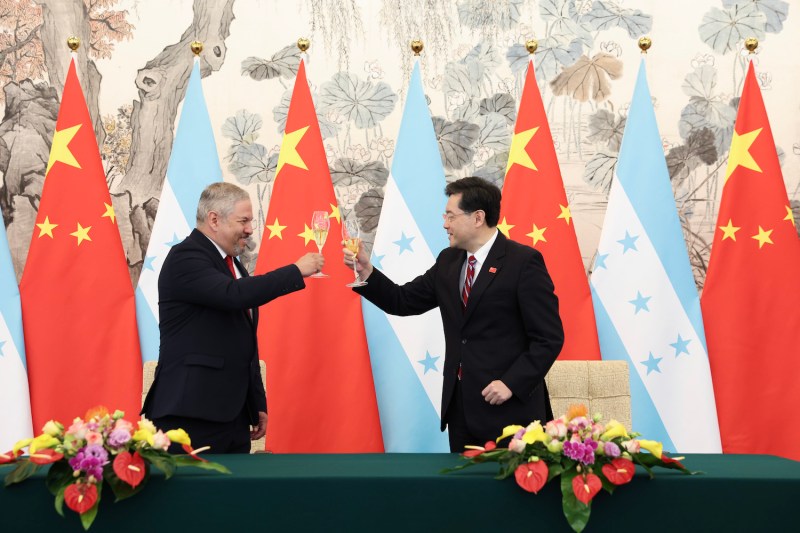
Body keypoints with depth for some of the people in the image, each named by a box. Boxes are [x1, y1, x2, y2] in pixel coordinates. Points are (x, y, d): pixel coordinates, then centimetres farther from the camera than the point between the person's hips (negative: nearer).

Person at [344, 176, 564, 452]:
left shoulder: (523, 261, -10)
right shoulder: (448, 261, 11)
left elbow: (549, 337, -12)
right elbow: (404, 301, 12)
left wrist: (512, 383, -19)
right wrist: (367, 272, -2)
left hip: (508, 409, -6)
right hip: (459, 406, 6)